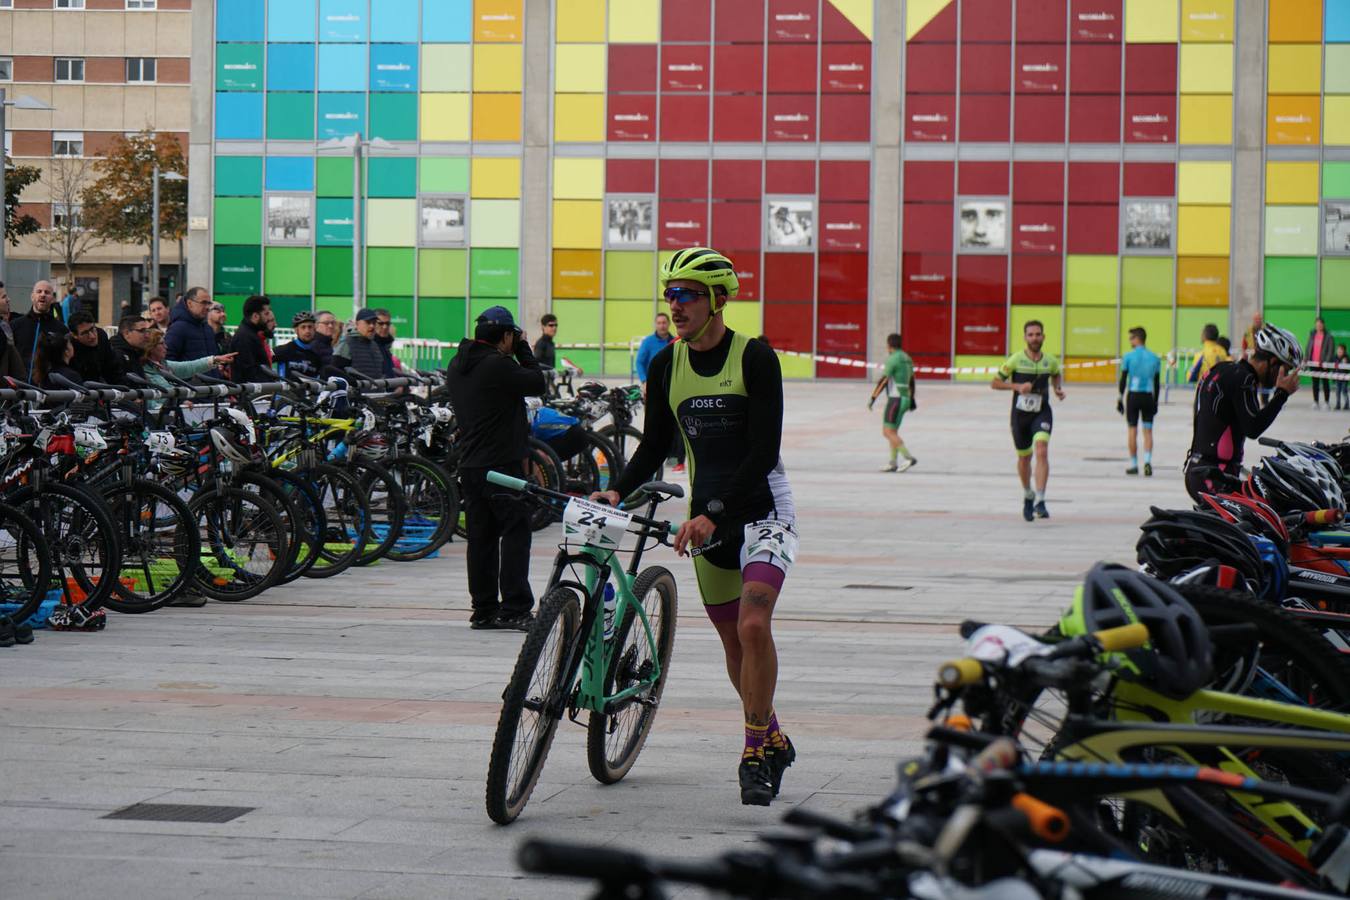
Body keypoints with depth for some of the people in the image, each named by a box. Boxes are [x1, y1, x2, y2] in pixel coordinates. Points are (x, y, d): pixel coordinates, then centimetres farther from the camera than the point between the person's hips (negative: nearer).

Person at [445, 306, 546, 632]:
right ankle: (514, 610, -7)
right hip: (502, 464, -8)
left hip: (470, 466, 8)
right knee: (515, 533, -4)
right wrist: (522, 349, 3)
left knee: (480, 537, 10)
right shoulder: (499, 365, -16)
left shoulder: (457, 366, 11)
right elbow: (538, 384, -8)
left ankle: (483, 610, 13)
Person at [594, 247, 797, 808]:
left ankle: (756, 749, -12)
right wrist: (617, 492, -10)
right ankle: (773, 739, 31)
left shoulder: (755, 358, -12)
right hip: (707, 517, 5)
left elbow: (763, 452, -18)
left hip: (761, 508, -5)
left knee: (753, 625, -23)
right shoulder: (666, 366, 3)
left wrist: (714, 514, -27)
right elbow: (654, 446, 9)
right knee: (733, 641, 11)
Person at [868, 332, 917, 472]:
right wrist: (912, 400, 31)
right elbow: (911, 381, 22)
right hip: (905, 399, 9)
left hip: (895, 400, -9)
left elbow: (883, 381, -20)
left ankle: (909, 458, -17)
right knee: (892, 431, 15)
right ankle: (892, 464, 14)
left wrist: (873, 398, -18)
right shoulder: (906, 358, 14)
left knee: (888, 433, -9)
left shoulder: (892, 359, -16)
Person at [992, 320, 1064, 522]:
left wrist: (1058, 389, 4)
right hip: (1020, 413, 0)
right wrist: (1017, 386, -19)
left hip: (1042, 413, 0)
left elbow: (1057, 375, 24)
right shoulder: (1016, 360, -8)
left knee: (1042, 451, -21)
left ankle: (1040, 501, -23)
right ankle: (1027, 496, 39)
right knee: (1024, 458, 13)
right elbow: (995, 383, -5)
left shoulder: (1050, 361, 0)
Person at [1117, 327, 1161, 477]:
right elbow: (1157, 383, 9)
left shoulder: (1128, 357, -4)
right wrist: (1155, 402, 16)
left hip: (1133, 396, -2)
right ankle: (1147, 461, -9)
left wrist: (1120, 398, 3)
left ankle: (1134, 465, 8)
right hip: (1148, 396, 2)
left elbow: (1123, 380, -4)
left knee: (1132, 430, 5)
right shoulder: (1154, 358, 6)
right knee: (1148, 431, 7)